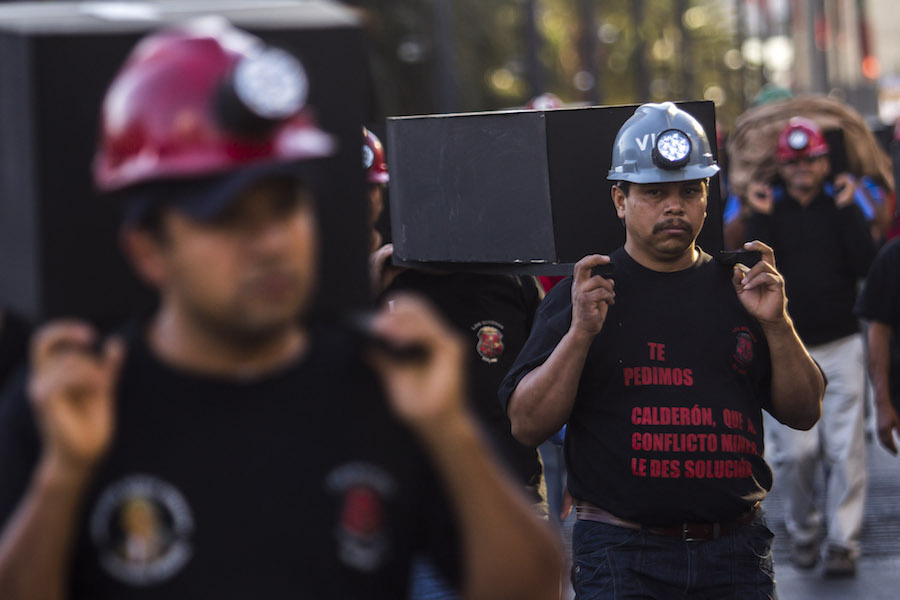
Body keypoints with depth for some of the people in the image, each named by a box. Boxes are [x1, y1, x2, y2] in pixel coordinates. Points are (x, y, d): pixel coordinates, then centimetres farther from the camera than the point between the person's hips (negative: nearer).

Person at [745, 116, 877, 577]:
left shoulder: (841, 210, 7)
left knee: (845, 449, -6)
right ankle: (802, 532, 17)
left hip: (841, 347, 0)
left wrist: (847, 209, -10)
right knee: (796, 451, -5)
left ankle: (842, 543, -2)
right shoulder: (771, 214, 7)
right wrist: (761, 217, -10)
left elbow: (865, 264, -10)